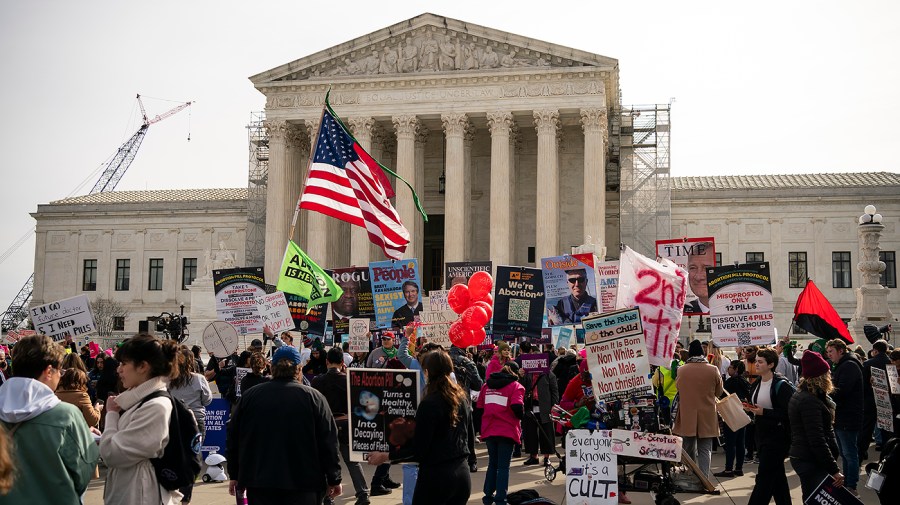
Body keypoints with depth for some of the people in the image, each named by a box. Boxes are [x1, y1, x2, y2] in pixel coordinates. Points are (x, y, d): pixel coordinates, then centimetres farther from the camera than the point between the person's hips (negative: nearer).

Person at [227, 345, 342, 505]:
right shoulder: (314, 397, -4)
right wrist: (334, 480, 3)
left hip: (259, 482, 2)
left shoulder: (249, 396, 4)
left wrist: (235, 475, 19)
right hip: (303, 485, -2)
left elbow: (233, 438, 9)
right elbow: (329, 443, -4)